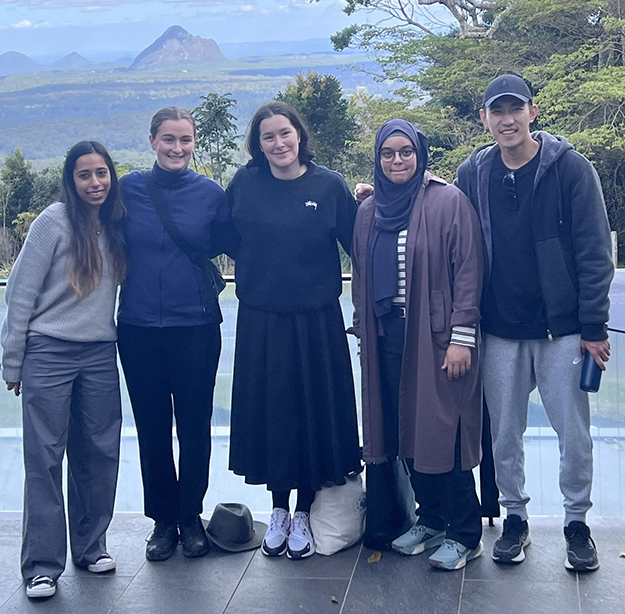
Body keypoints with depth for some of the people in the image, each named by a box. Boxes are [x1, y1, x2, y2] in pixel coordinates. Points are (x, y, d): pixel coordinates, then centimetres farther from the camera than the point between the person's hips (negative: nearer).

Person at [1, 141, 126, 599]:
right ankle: (43, 565, 6)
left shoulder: (117, 225, 6)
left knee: (99, 452, 9)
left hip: (101, 354, 5)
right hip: (49, 354, -4)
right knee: (45, 457, -1)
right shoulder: (54, 222, -7)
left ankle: (91, 546, 24)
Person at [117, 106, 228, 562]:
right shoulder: (128, 189, 2)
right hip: (139, 328, 1)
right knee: (152, 427, 9)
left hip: (196, 326, -1)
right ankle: (163, 520, 24)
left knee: (195, 425, 6)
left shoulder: (210, 193, 0)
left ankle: (191, 516, 24)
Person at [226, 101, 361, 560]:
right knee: (268, 410, 7)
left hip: (316, 319, -1)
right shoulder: (245, 185, 2)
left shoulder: (329, 185, -2)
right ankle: (278, 511, 26)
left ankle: (304, 514, 22)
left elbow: (355, 242, -1)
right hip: (261, 319, 1)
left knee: (313, 410, 5)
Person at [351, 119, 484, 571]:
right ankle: (430, 520, 25)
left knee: (443, 431, -3)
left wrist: (462, 337, -13)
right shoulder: (369, 212, 13)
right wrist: (363, 331, 15)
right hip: (388, 336, 6)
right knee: (406, 431, 9)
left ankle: (465, 534, 10)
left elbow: (468, 271, -9)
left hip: (435, 336, -6)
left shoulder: (448, 201, -5)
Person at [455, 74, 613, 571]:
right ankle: (515, 517, 27)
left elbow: (594, 252, -7)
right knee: (504, 434, 10)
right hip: (500, 332, 3)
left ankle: (577, 521, 23)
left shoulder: (570, 167, -6)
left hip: (563, 329, -2)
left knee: (574, 433, 5)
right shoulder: (472, 174, 3)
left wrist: (594, 328, -9)